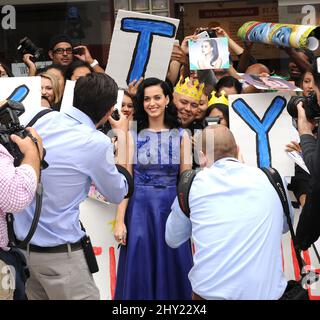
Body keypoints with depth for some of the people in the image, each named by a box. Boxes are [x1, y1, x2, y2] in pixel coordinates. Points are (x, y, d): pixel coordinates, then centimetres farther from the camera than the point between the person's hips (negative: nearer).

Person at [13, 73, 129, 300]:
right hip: (59, 253, -7)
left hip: (23, 242, 7)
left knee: (38, 295, 17)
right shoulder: (96, 143, -17)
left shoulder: (46, 120, -2)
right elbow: (117, 195, 0)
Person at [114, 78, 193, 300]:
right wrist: (120, 220, -9)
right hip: (140, 209, -1)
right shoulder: (133, 136, 2)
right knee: (139, 273, 3)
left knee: (173, 272, 5)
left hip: (172, 209, 1)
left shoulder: (181, 136, 5)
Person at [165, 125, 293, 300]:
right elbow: (285, 226, 28)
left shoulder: (193, 183, 4)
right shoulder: (268, 178, 8)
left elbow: (172, 239, 18)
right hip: (267, 292, 1)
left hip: (211, 291, -1)